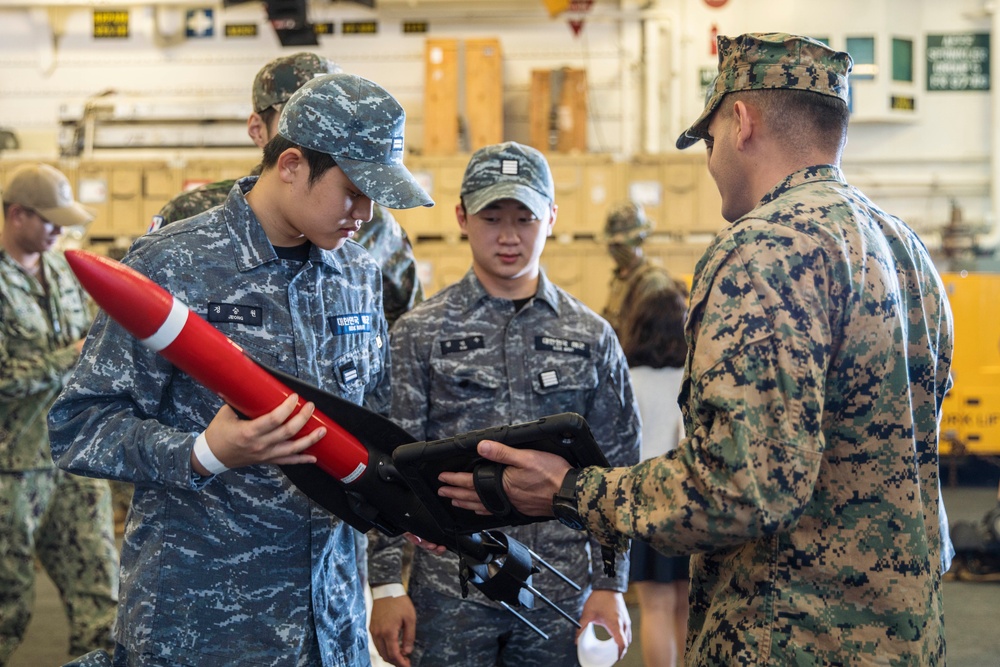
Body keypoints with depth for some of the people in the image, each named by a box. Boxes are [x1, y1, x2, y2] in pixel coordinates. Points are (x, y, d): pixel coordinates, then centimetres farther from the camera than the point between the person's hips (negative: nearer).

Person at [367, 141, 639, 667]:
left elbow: (615, 470, 8)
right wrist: (387, 585, -5)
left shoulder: (591, 337, 6)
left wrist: (610, 586, 3)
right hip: (450, 591, -1)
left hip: (561, 594, 2)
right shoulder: (420, 333, 1)